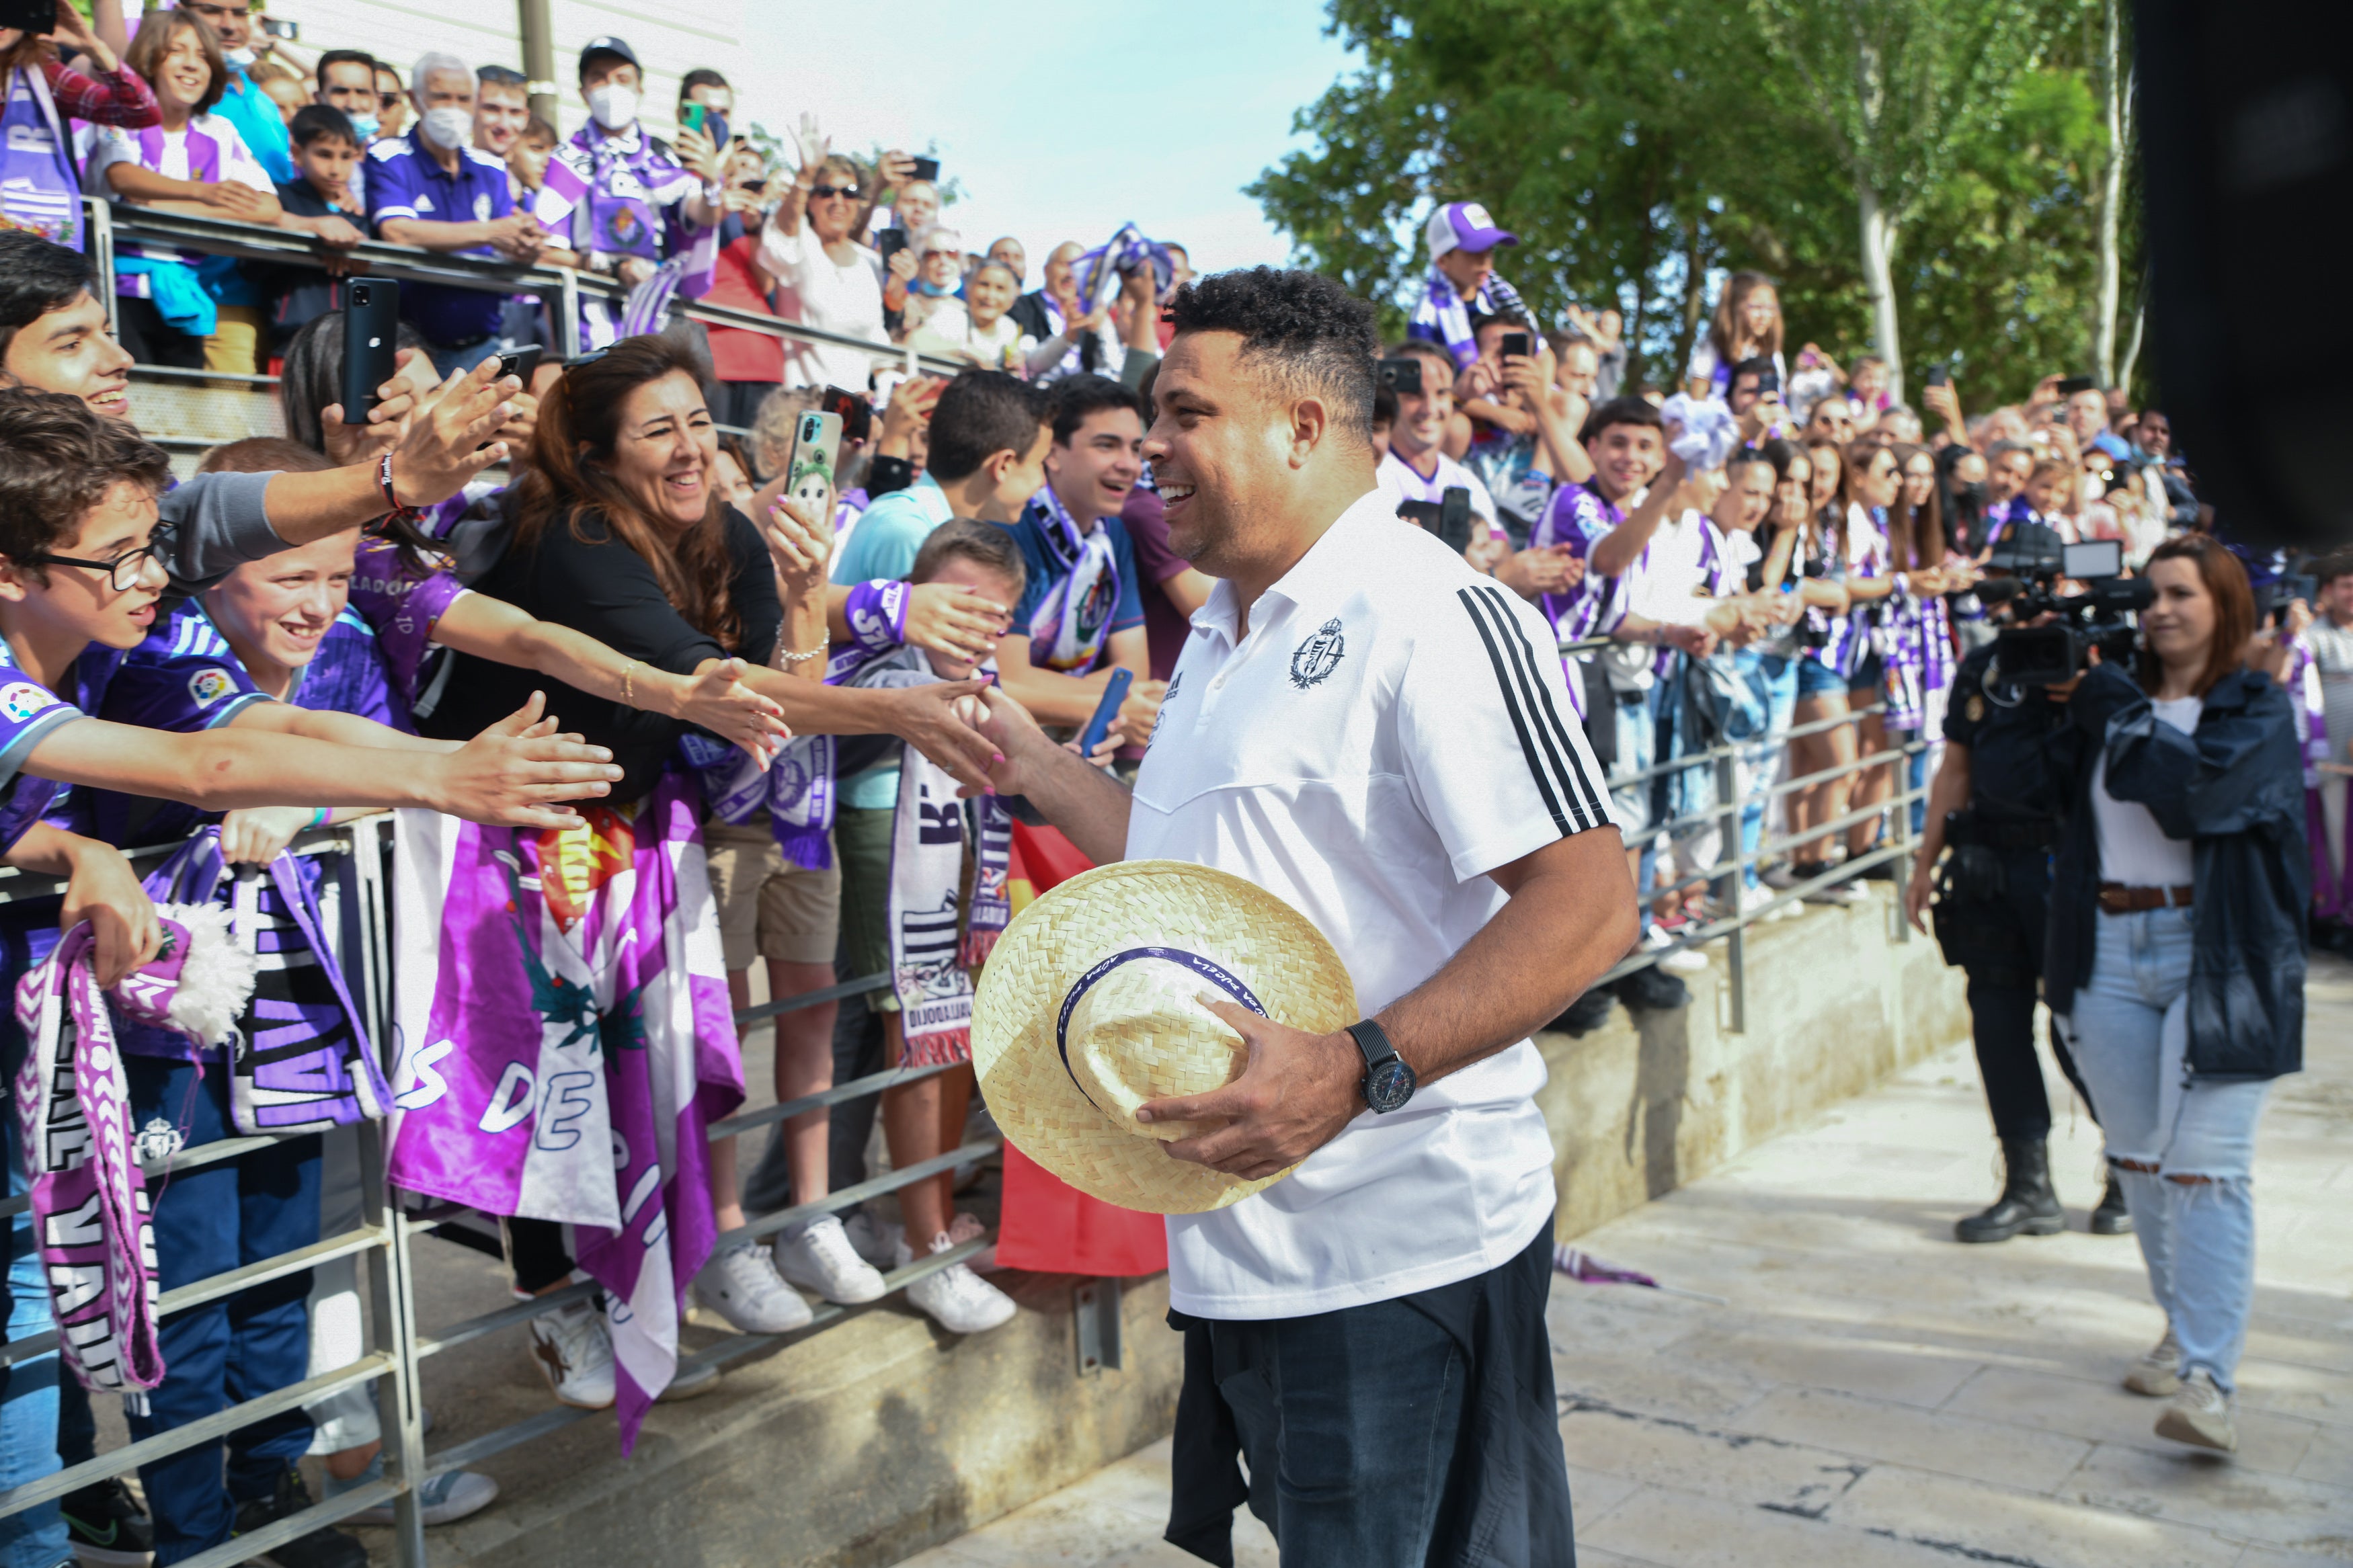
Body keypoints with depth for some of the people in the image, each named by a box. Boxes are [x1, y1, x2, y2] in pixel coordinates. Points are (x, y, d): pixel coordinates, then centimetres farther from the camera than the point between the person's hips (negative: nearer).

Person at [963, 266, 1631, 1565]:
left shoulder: (1428, 615, -15)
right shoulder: (1222, 639, 15)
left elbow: (1588, 902, -23)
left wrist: (1355, 1069, -29)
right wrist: (1031, 763, 21)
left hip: (1398, 1250, -9)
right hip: (1240, 1242, 9)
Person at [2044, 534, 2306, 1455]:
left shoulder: (2257, 708, -1)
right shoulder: (2121, 700, 12)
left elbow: (2196, 790, -20)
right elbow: (2050, 795, 5)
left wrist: (2117, 713, -12)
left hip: (2216, 955, -5)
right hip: (2111, 949, 5)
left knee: (2205, 1167, -10)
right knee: (2137, 1157, 12)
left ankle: (2207, 1378, -9)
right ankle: (2186, 1329, 30)